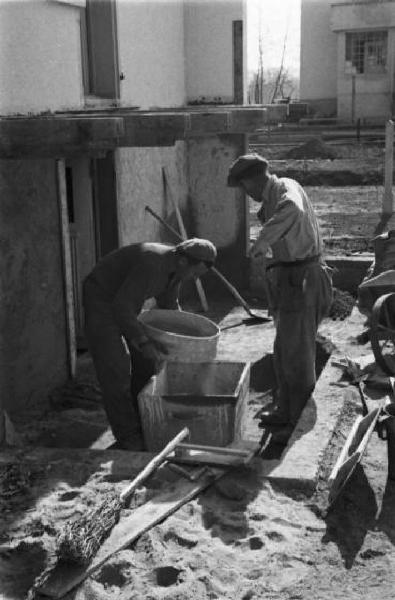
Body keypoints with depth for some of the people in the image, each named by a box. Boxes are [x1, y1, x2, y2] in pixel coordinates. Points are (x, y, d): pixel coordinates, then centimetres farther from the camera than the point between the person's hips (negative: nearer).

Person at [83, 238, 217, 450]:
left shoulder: (176, 266, -6)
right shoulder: (151, 264, -35)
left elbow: (169, 305, 11)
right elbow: (122, 308, -34)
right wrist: (145, 343, -35)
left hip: (125, 300, 9)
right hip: (101, 296, -9)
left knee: (147, 361, 8)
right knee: (116, 369, -11)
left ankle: (143, 426, 18)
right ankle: (128, 437, -5)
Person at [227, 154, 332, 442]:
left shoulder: (286, 188, -16)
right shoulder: (275, 196, 15)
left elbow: (292, 209, -41)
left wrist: (262, 241, -34)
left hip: (300, 280, -10)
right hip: (290, 279, 10)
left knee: (297, 354, -3)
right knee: (285, 352, 19)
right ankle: (286, 411, 33)